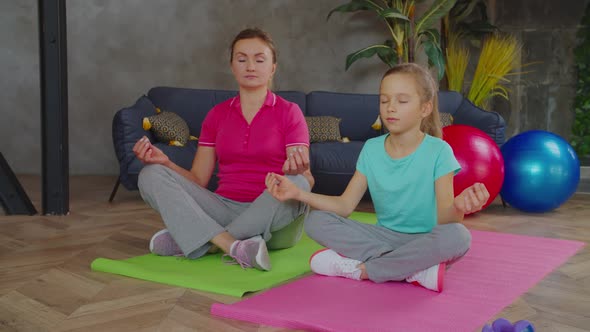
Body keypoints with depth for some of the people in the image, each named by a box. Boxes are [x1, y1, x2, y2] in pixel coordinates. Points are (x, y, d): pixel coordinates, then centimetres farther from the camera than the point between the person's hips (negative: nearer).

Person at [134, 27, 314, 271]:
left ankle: (186, 240, -25)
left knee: (296, 184, -34)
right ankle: (234, 247, -33)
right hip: (225, 210, 3)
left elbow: (305, 179, -7)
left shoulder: (289, 112, 1)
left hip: (274, 223, -3)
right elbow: (198, 180, 8)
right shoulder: (217, 115, 11)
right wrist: (165, 162, -11)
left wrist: (299, 171, -31)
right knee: (152, 174, -13)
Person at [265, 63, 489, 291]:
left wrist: (458, 208, -41)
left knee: (458, 236, -36)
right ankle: (414, 269, -22)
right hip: (385, 236, 4)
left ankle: (361, 269, -24)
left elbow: (443, 219, -17)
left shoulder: (438, 151, -10)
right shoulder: (371, 149, 2)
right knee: (316, 221, -16)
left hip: (424, 241, -3)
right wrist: (298, 193, -13)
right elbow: (345, 206, 0)